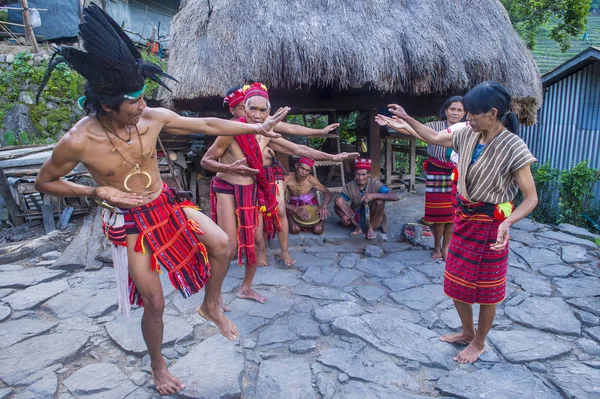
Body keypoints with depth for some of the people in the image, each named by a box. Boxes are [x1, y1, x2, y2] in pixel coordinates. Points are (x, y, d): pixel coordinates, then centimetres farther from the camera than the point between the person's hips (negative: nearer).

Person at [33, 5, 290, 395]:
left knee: (221, 244, -14)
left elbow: (208, 124, -5)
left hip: (167, 204, 4)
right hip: (129, 221, -3)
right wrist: (97, 191, -20)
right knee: (154, 303, 4)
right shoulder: (78, 141, -22)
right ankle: (158, 365, 35)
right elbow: (45, 182, -5)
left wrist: (258, 127, -3)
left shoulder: (153, 117, -13)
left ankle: (212, 306, 17)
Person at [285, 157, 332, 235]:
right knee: (295, 230, -27)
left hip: (312, 207, 1)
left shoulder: (311, 179, -20)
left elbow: (328, 193, -13)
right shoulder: (288, 179, -22)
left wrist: (323, 206, -35)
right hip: (294, 207, -1)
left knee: (318, 230, -20)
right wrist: (296, 209, -42)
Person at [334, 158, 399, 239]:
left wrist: (374, 195, -42)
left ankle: (371, 228, -11)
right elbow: (337, 205, -9)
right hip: (356, 217, 2)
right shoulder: (349, 186, -9)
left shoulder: (375, 184, -16)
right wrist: (342, 215, -32)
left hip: (373, 218, -2)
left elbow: (395, 197, -28)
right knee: (339, 200, -20)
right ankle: (358, 227, -14)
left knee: (379, 200, -30)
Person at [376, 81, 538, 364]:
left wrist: (508, 223, -36)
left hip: (489, 223, -6)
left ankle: (479, 343, 34)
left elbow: (531, 197, -19)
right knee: (456, 282, 17)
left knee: (486, 288, 11)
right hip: (463, 217, 7)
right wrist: (407, 120, 9)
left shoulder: (513, 148, -21)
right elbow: (434, 137, 14)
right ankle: (467, 332, 41)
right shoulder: (468, 135, -4)